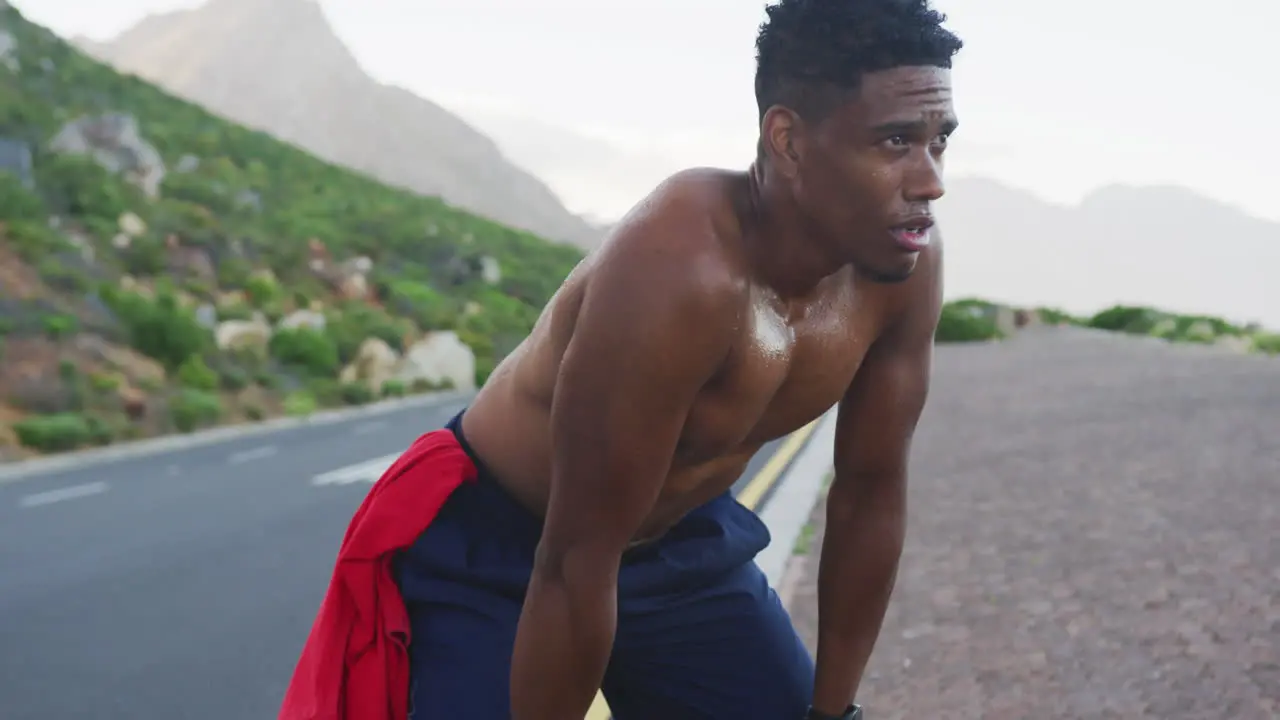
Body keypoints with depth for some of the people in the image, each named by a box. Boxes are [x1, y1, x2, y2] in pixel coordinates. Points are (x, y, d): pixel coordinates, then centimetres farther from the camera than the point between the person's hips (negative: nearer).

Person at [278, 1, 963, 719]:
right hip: (496, 551, -6)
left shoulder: (907, 260, -17)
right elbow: (575, 563, -32)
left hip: (682, 537, 6)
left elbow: (872, 489, -4)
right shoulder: (679, 271, -38)